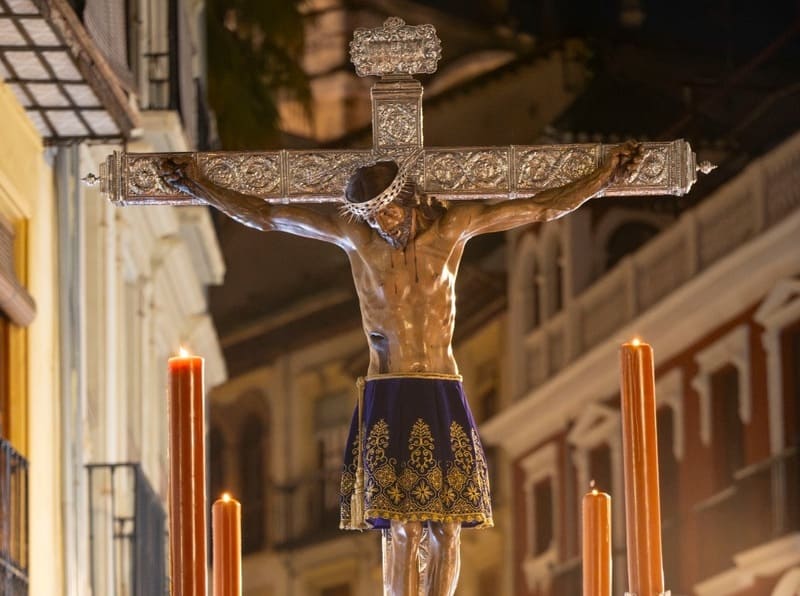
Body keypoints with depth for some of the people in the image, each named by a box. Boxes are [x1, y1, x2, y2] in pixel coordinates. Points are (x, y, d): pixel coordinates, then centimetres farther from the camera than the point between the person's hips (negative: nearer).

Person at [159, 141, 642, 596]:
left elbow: (543, 208, 9)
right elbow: (263, 216, 8)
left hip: (444, 396, 1)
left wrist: (605, 176, 7)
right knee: (403, 531, -10)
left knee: (447, 530, -2)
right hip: (387, 397, -1)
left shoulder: (453, 225, 5)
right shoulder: (355, 234, 3)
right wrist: (200, 187, 6)